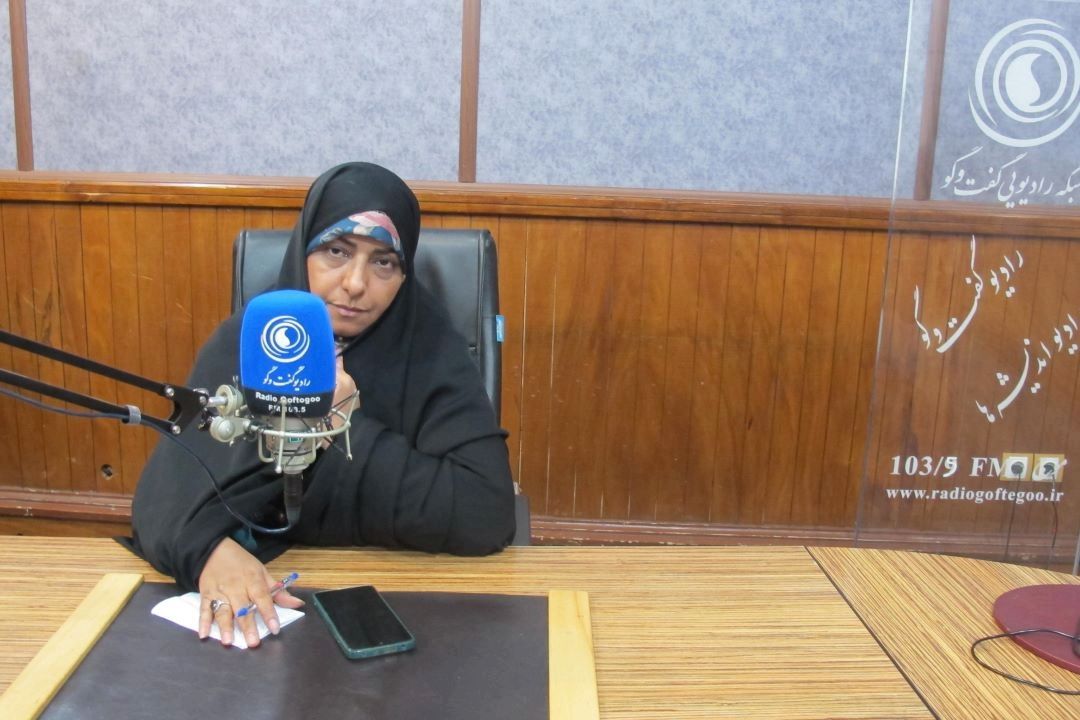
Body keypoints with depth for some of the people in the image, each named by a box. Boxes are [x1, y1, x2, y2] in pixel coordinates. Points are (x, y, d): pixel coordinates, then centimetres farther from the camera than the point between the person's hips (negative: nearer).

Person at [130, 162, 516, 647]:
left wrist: (344, 426, -19)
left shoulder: (432, 353, -10)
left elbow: (488, 515, -19)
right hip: (268, 596, 1)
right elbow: (166, 488, -11)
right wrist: (209, 549, -33)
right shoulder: (242, 342, -4)